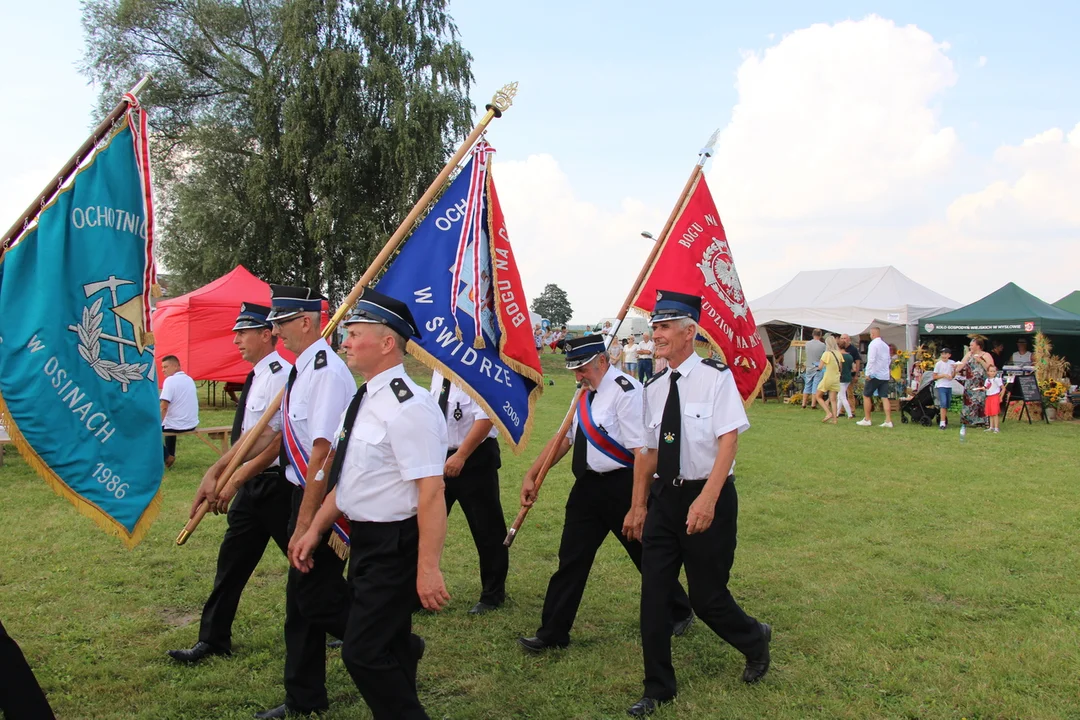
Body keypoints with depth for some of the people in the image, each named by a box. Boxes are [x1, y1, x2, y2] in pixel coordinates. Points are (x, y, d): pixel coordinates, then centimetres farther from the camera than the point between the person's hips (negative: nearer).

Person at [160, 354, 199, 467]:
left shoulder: (170, 380, -14)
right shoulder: (189, 379, 10)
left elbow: (164, 407, -20)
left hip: (177, 426, -8)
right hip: (192, 424, 8)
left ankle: (167, 457, 6)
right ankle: (170, 455, 39)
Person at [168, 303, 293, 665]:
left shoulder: (281, 376, -17)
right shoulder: (256, 378, 12)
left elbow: (279, 442, -21)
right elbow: (247, 438, 10)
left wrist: (235, 479, -17)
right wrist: (214, 473, 1)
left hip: (276, 484, -9)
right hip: (253, 485, 9)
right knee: (232, 560, 13)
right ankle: (213, 639, 24)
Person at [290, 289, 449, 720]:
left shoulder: (408, 406, -22)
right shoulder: (364, 400, 8)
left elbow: (431, 493, -26)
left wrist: (428, 568, -26)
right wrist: (315, 530, 14)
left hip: (394, 547, -9)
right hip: (364, 539, 9)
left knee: (364, 652, -5)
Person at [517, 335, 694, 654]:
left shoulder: (625, 391, -19)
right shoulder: (586, 394, 9)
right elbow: (563, 438, 17)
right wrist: (531, 476, 14)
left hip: (622, 486, -7)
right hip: (588, 486, 8)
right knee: (571, 558, 9)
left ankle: (679, 613, 37)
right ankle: (552, 632, 21)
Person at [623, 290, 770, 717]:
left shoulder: (715, 377, -11)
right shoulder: (654, 389, 7)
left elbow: (728, 441, -17)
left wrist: (707, 499, -26)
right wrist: (639, 506, 11)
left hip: (707, 498, -5)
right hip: (664, 496, 6)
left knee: (706, 595, 4)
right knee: (653, 593, 5)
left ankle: (755, 641, 38)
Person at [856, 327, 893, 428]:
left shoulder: (873, 344, -10)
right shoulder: (885, 345, 14)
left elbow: (871, 360, -18)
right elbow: (888, 361, 18)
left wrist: (868, 373, -15)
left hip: (875, 374, -7)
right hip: (885, 375, 7)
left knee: (866, 396, 5)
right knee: (884, 397, 3)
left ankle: (867, 420, 8)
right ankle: (888, 421, -3)